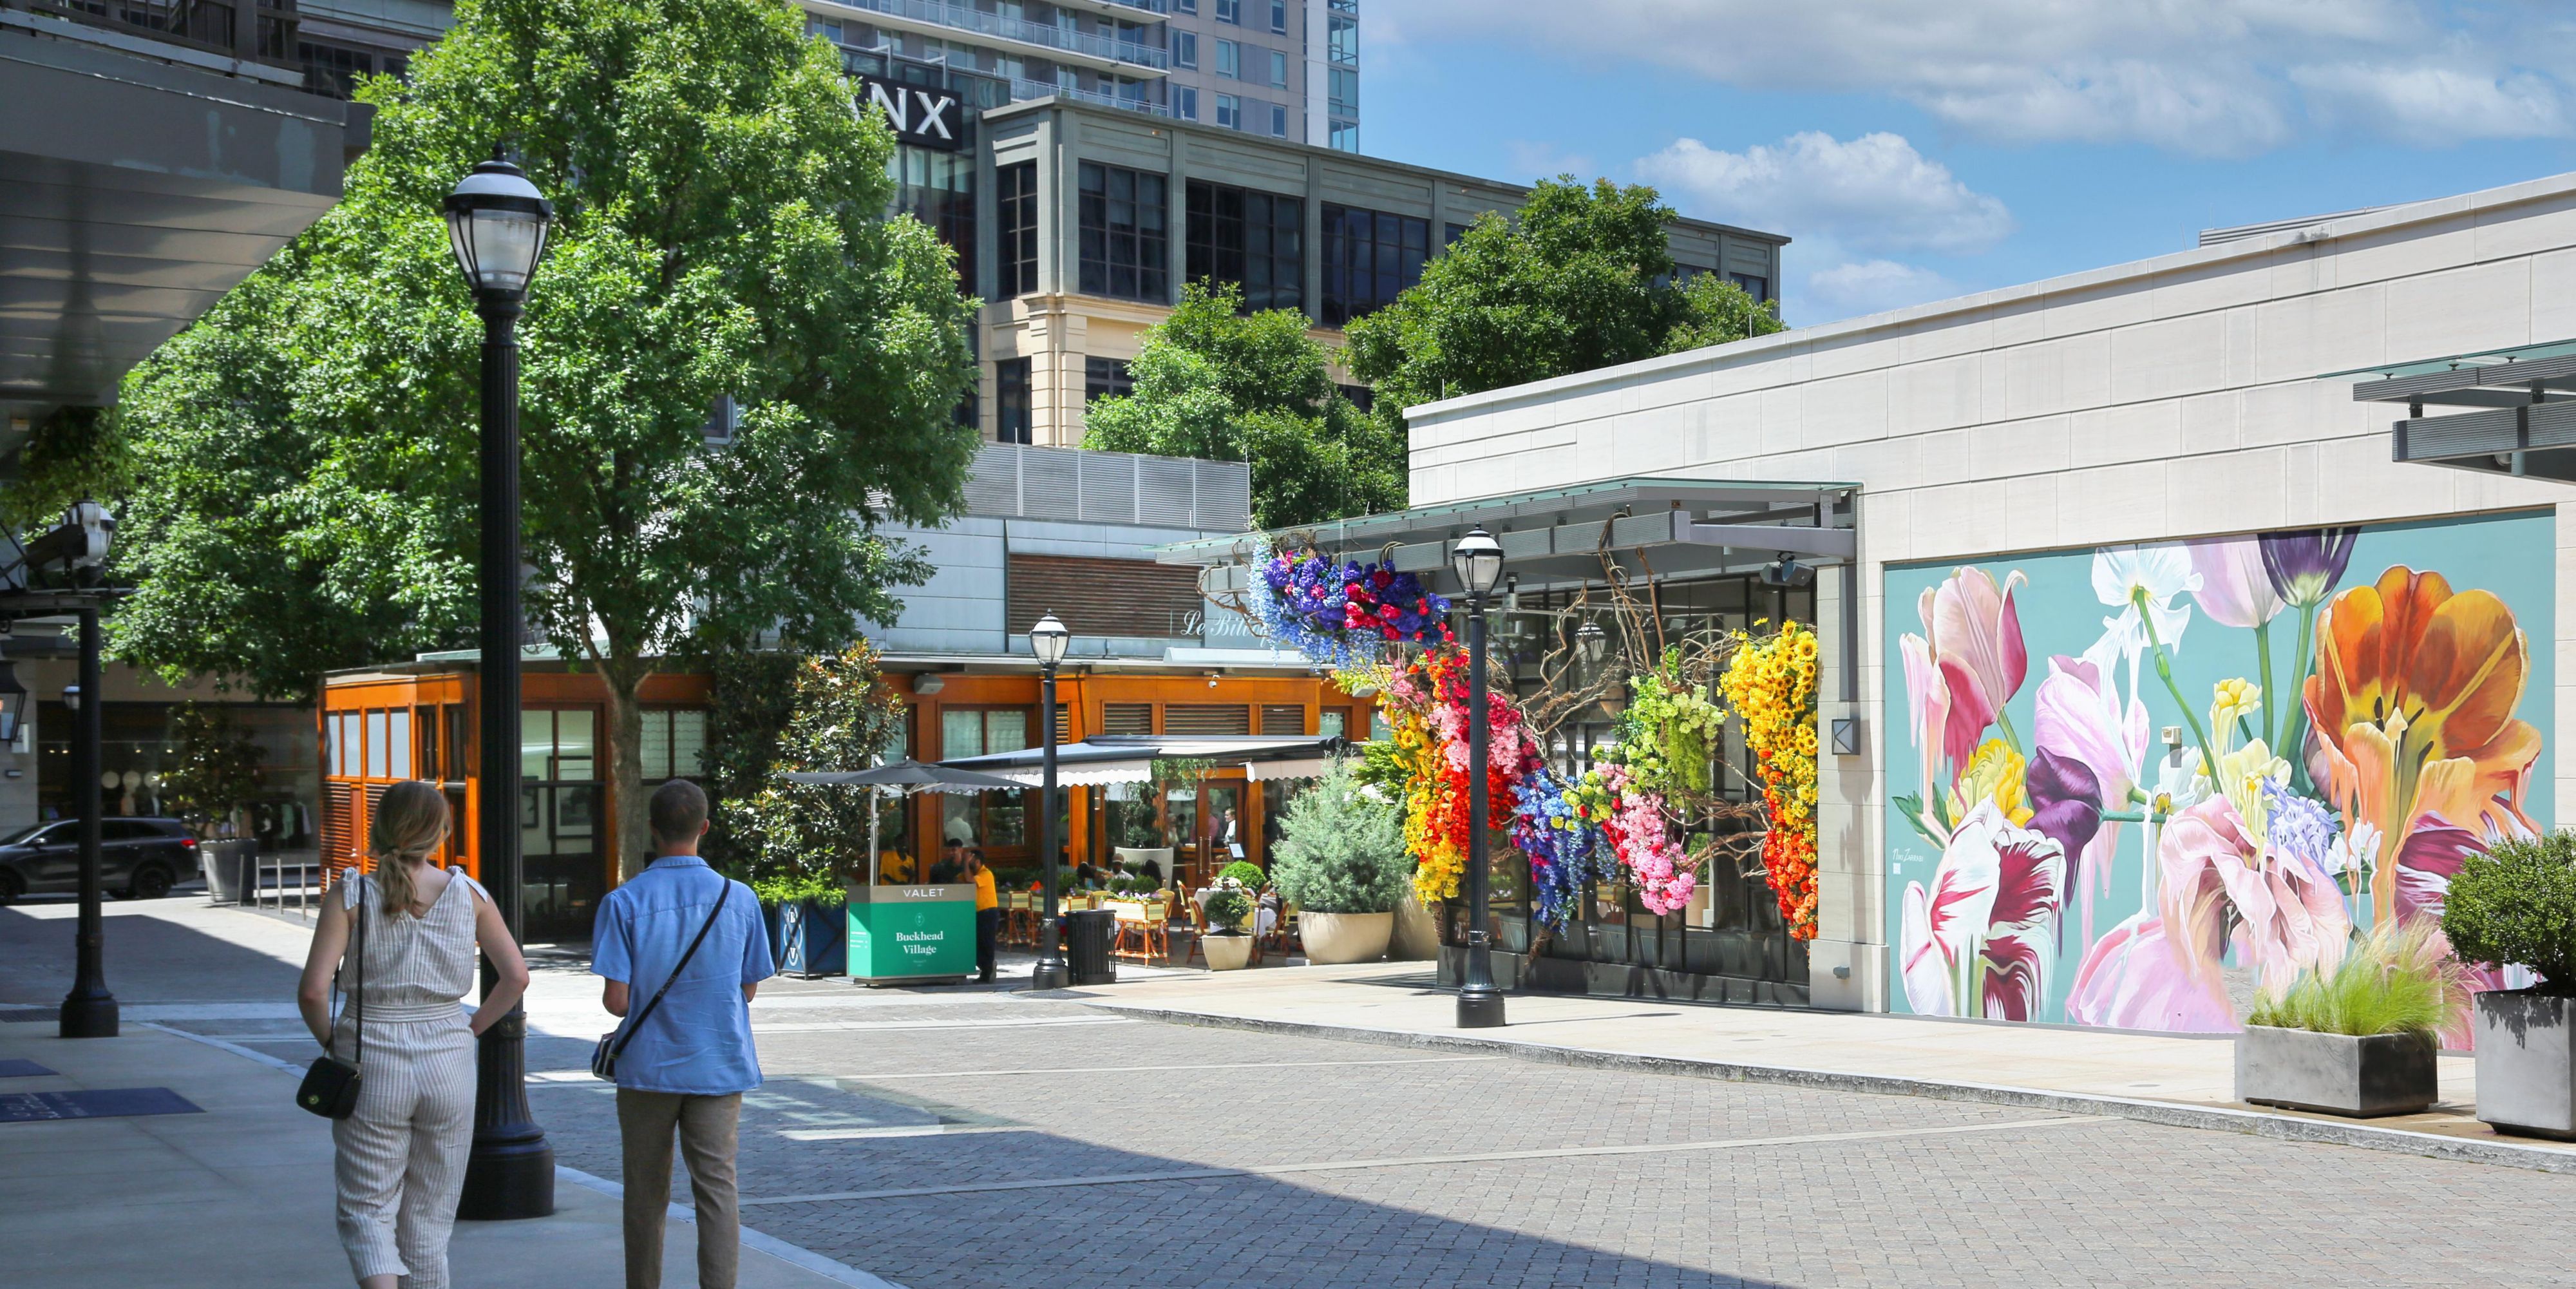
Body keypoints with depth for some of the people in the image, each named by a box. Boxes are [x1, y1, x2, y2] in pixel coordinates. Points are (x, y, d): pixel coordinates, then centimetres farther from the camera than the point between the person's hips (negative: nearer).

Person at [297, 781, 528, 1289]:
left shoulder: (352, 895, -6)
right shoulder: (467, 894, 0)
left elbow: (313, 990, -13)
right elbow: (516, 976, -1)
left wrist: (330, 1040, 4)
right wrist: (469, 1030, 9)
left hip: (371, 1066, -2)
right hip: (449, 1065, 2)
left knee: (366, 1208, 6)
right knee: (429, 1218, 13)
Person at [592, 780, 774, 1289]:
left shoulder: (623, 903, -9)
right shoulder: (739, 899, -4)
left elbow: (616, 1001, -11)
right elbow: (749, 989, 5)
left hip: (648, 1068, 0)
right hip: (719, 1069, 1)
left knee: (647, 1193, 13)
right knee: (717, 1189, 0)